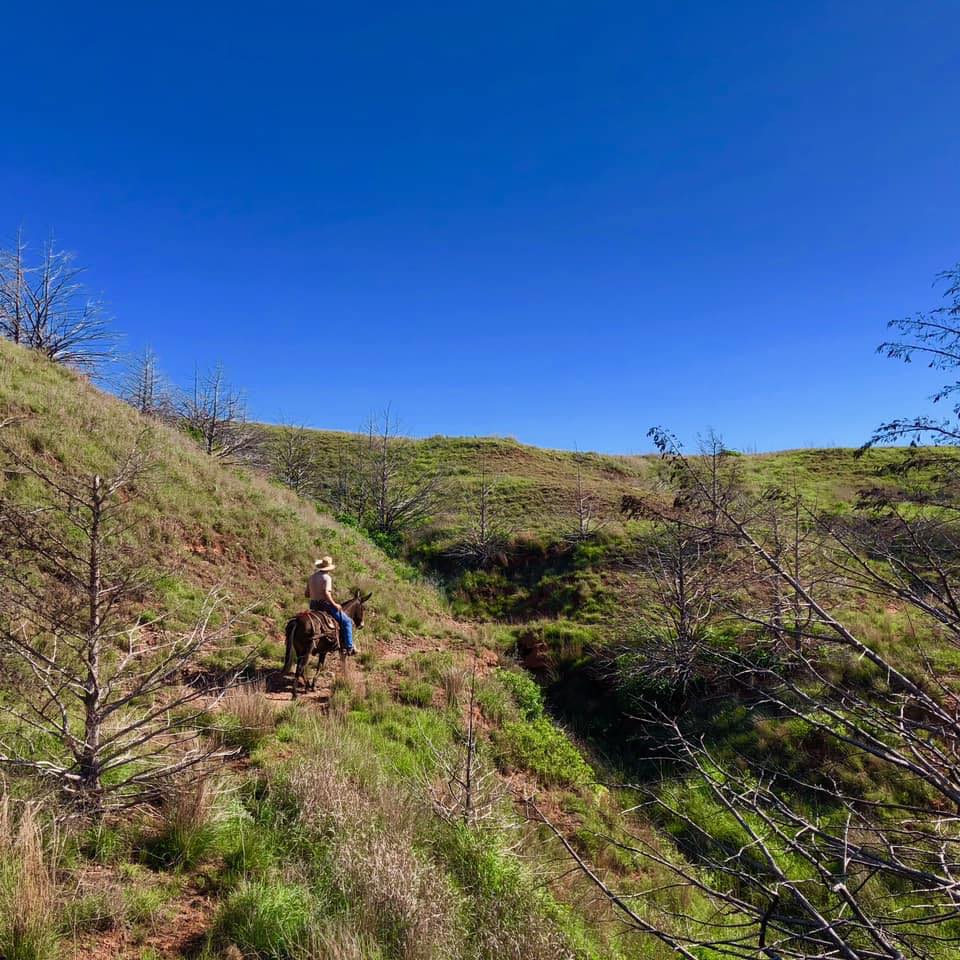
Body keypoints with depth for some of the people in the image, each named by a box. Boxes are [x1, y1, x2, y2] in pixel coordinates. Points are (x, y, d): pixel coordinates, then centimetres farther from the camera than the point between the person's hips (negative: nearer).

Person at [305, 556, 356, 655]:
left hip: (313, 606, 8)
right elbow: (326, 593, -25)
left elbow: (306, 594, 13)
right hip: (325, 605, -8)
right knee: (347, 622, -1)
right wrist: (334, 604, -17)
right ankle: (349, 647, -7)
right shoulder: (326, 577, -13)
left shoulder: (312, 577, 10)